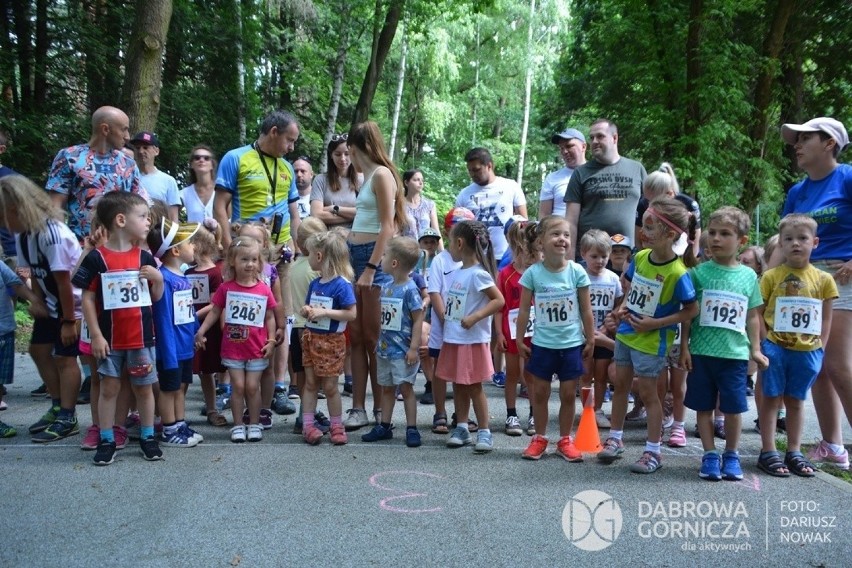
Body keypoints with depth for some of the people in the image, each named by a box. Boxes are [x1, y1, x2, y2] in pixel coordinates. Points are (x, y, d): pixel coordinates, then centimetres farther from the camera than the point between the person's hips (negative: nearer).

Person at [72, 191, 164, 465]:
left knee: (144, 388, 10)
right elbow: (88, 299, -7)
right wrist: (96, 335, -9)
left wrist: (158, 278, -11)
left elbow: (156, 297, 9)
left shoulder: (145, 257, 2)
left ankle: (148, 437, 22)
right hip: (110, 338, -2)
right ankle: (107, 440, 19)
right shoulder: (96, 258, -9)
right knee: (108, 388, 7)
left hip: (141, 337, 3)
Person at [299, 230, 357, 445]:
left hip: (331, 341, -6)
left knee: (329, 386, 3)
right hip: (310, 337, 6)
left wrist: (325, 312, -23)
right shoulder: (314, 283, 6)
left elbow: (351, 314, -18)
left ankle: (337, 426, 18)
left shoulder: (342, 285, -16)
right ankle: (308, 425, 15)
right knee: (310, 382, 8)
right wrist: (305, 311, -5)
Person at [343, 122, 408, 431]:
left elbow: (388, 227, -15)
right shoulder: (368, 176, 17)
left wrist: (371, 269, -18)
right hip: (356, 255, 9)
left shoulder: (382, 174, -8)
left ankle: (380, 409, 7)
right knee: (356, 337, 6)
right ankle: (358, 408, 11)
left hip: (375, 258, -9)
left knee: (373, 338, -3)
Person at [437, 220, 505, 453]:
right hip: (453, 339, 8)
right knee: (458, 386, 13)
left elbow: (499, 300, -20)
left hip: (472, 341, -8)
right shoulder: (458, 272, 10)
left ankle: (484, 432, 11)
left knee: (474, 386, 0)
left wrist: (475, 317, -25)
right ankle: (461, 428, 24)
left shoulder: (477, 273, -16)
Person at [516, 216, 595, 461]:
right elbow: (524, 310, -1)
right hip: (542, 344, 0)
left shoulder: (577, 272, -8)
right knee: (540, 392, 10)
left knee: (568, 394, 9)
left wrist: (590, 340, 2)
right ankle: (539, 438, 25)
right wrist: (520, 340, 1)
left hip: (572, 344, 0)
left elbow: (586, 311, 0)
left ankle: (565, 440, 24)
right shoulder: (532, 273, -9)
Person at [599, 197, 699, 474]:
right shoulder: (640, 257, -4)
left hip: (651, 341, -7)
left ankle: (653, 451, 19)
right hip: (626, 332, 7)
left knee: (647, 393, 3)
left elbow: (692, 310, -17)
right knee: (620, 385, 16)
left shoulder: (677, 273, -23)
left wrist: (655, 323, -20)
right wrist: (625, 306, 0)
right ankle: (615, 439, 32)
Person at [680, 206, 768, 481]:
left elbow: (752, 316, 10)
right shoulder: (699, 272, -2)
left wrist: (755, 349, 7)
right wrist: (684, 347, -3)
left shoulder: (748, 275, 3)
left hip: (735, 354, 1)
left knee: (733, 408, 7)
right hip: (702, 352, -1)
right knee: (704, 407, 8)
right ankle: (710, 455, 22)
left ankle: (731, 455, 26)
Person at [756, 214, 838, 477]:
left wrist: (819, 347, -1)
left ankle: (794, 452, 23)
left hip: (807, 351, 2)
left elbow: (826, 318, 7)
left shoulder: (824, 280, 3)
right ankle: (768, 452, 11)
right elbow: (758, 313, -2)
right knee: (771, 398, 4)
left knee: (796, 400, 14)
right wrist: (763, 342, -9)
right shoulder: (771, 276, -4)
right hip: (775, 348, -2)